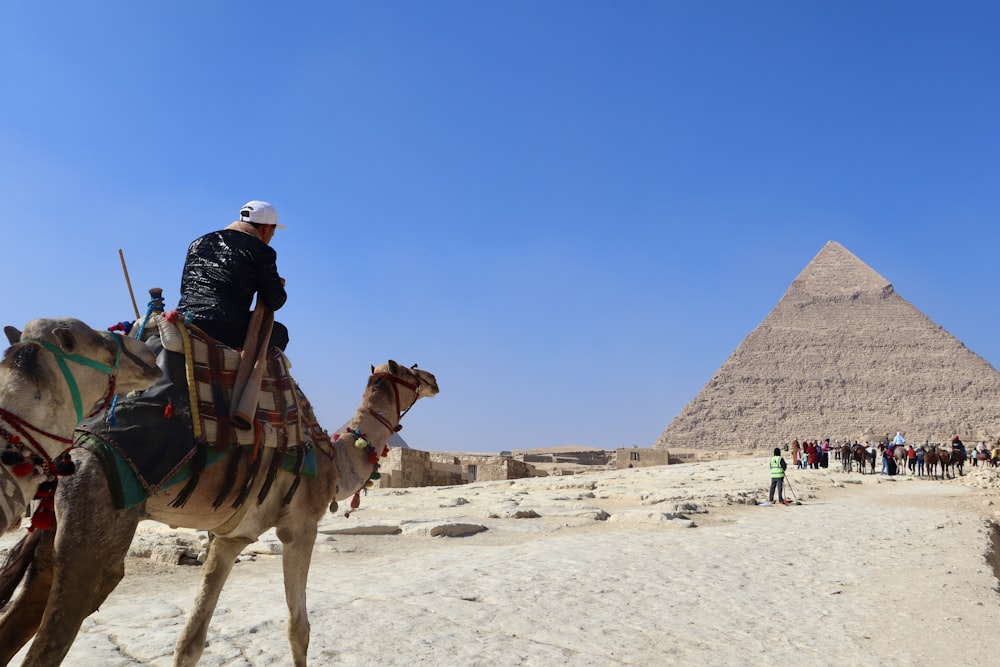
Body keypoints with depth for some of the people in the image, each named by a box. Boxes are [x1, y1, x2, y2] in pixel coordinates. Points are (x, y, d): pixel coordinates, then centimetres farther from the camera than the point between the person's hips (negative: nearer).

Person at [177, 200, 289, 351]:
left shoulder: (198, 243, 17)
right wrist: (279, 287, 19)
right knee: (279, 332, 20)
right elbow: (275, 302, -3)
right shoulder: (261, 251, -1)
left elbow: (184, 288, 20)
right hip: (228, 335, -5)